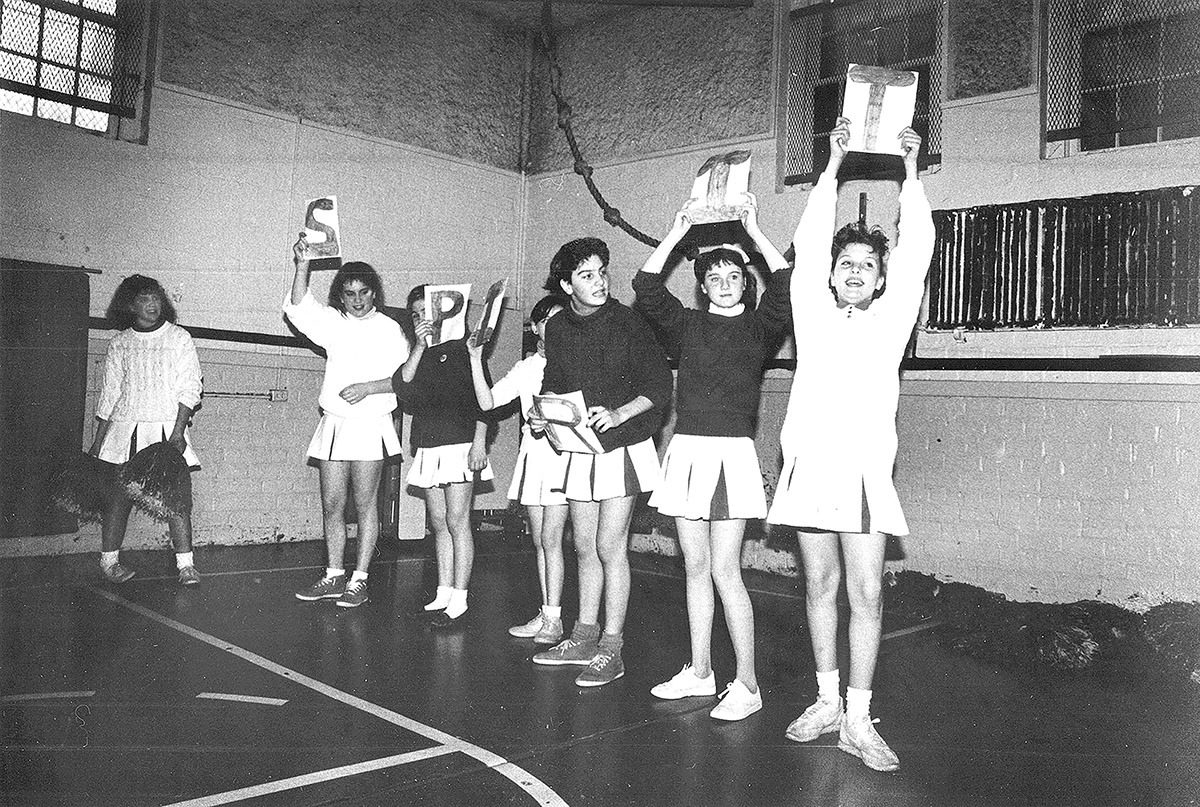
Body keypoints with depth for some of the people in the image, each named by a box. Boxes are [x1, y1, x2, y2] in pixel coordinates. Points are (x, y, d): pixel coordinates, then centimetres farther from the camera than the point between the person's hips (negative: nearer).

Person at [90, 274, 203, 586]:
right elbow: (108, 395, 13)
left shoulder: (179, 338, 2)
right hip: (125, 428, 2)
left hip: (168, 428, -2)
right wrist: (97, 442, 11)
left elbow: (190, 388, -3)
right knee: (120, 495, 2)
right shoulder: (119, 344, 9)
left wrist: (178, 431, -12)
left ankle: (186, 565, -7)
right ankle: (109, 560, 17)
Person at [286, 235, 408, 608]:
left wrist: (367, 388, -16)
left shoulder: (389, 329, 1)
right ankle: (334, 577, 19)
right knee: (331, 505, 8)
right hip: (333, 424, 4)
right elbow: (299, 308, -6)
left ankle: (359, 580, 8)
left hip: (370, 426, -4)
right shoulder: (333, 322, 10)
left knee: (364, 504, 1)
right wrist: (302, 266, -18)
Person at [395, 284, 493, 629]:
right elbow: (403, 388, -1)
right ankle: (443, 596, 14)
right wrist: (420, 347, -7)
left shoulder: (462, 349, 1)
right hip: (428, 447, 6)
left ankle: (458, 602, -3)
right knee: (439, 523, 8)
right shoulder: (417, 356, 18)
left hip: (459, 443, -6)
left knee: (457, 521, -6)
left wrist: (479, 442, -12)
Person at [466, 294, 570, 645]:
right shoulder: (525, 368, 13)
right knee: (539, 541, 8)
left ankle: (553, 619, -3)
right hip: (533, 454, 5)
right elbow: (487, 402, 7)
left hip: (563, 452, -5)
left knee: (551, 539, -9)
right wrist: (476, 360, -2)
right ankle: (545, 614, 16)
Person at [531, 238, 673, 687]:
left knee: (610, 547, -5)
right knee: (585, 548, 12)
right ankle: (584, 637, 26)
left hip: (623, 447, -5)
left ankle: (611, 649, 5)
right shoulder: (558, 328, 3)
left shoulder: (626, 323, -12)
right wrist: (544, 412, -1)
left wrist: (618, 414, -23)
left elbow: (659, 385, -11)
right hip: (579, 448, 5)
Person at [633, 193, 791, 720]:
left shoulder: (758, 328, 5)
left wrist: (754, 232, -7)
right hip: (686, 450, 4)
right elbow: (646, 287, 3)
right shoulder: (687, 326, 12)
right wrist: (676, 234, 2)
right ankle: (700, 672, 21)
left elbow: (786, 287, -11)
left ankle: (746, 684, 2)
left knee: (724, 570, -8)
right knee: (696, 568, 10)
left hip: (732, 453, -4)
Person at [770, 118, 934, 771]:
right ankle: (826, 702, 21)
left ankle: (858, 719, 4)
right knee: (820, 584, 9)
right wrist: (834, 165, 9)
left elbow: (916, 251, 6)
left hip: (865, 467, -1)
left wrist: (910, 171, 7)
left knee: (866, 592, -4)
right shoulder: (813, 316, 12)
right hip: (810, 463, 1)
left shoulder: (890, 320, 11)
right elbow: (808, 242, 7)